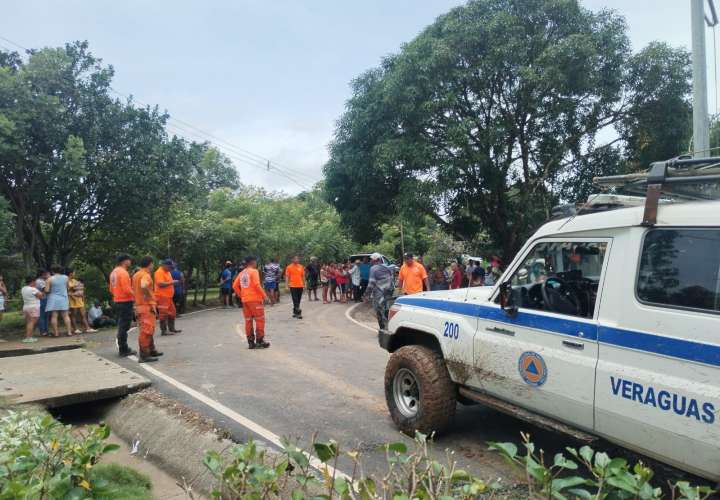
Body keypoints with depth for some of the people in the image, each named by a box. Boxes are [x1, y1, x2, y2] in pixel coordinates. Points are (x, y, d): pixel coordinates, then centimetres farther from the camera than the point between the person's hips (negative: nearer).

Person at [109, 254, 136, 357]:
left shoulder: (114, 272, 13)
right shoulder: (123, 272, -16)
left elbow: (111, 289, 18)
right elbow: (127, 289, -22)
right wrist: (135, 296, -11)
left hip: (117, 301, 9)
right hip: (125, 302, -9)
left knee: (121, 325, 15)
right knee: (124, 326, -4)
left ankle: (123, 348, 22)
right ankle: (123, 350, 2)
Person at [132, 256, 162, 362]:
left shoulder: (136, 275, 15)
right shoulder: (146, 275, -15)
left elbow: (134, 289, 19)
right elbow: (144, 286, -34)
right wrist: (150, 298, -23)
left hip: (139, 306, 10)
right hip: (147, 306, -10)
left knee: (148, 330, 19)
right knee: (146, 331, -8)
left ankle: (151, 350, 29)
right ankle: (144, 355, -7)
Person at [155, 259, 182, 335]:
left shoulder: (167, 272, 18)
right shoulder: (159, 272, -13)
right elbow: (160, 284, -24)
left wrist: (173, 283, 12)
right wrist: (172, 282, -21)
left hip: (168, 296, 10)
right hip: (162, 297, -10)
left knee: (172, 313, 15)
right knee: (164, 314, -7)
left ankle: (171, 328, 24)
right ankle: (164, 330, -3)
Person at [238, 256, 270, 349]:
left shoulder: (242, 273, 12)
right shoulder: (254, 271, -8)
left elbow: (235, 286, 11)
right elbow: (257, 285, -18)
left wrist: (241, 295, 17)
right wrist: (264, 295, -11)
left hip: (245, 300, 7)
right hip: (255, 299, -7)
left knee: (248, 320, 10)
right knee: (260, 320, 1)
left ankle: (250, 342, 12)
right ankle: (259, 341, 1)